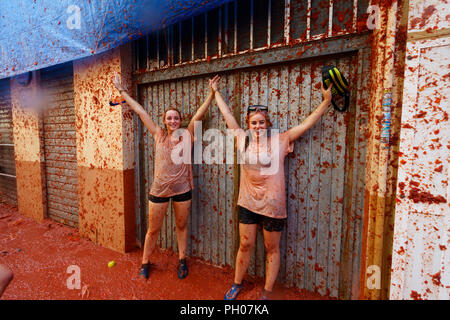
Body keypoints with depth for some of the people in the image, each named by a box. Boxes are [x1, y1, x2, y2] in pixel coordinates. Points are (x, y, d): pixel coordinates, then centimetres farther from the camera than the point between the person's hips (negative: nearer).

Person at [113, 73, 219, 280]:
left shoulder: (187, 135, -1)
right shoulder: (158, 135, 2)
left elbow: (200, 113, -7)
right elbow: (140, 111, 5)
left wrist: (212, 94, -14)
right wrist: (121, 90, 9)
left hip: (182, 189, 0)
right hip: (159, 190, 1)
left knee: (182, 226, 16)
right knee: (153, 230, 14)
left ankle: (182, 261, 36)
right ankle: (145, 263, 36)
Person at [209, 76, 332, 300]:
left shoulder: (279, 141, -6)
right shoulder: (242, 139, 1)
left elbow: (307, 123, -6)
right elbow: (228, 115, 9)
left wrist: (326, 101, -9)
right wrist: (216, 93, 19)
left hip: (272, 204, -2)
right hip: (247, 203, 3)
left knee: (272, 249, 13)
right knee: (245, 245, 15)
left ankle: (267, 292, 34)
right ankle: (237, 284, 37)